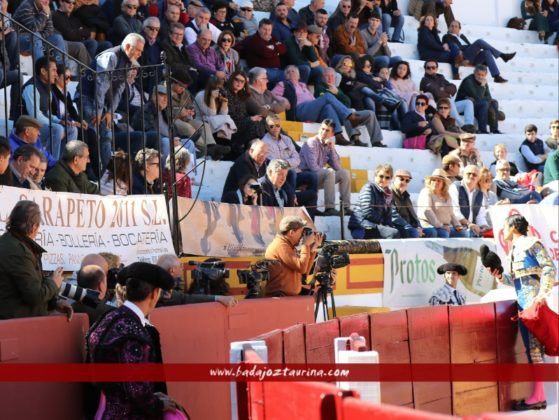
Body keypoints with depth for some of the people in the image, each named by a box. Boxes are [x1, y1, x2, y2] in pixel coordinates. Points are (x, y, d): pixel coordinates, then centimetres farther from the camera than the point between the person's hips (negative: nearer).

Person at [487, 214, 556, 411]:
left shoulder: (532, 243, -5)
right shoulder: (515, 250, 20)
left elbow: (550, 269, -11)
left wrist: (542, 294, -19)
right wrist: (500, 276, 5)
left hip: (533, 302, -9)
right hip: (523, 303, 9)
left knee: (534, 346, -9)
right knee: (531, 347, 6)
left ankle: (537, 397, -8)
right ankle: (538, 395, 8)